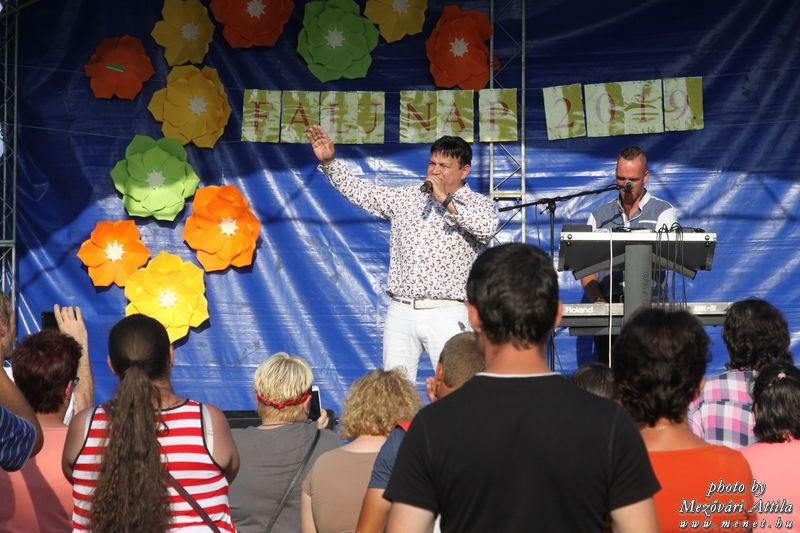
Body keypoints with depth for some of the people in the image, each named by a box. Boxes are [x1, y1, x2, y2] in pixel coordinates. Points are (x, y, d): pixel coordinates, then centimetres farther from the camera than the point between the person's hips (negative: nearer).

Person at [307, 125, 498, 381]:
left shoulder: (478, 204, 3)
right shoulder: (406, 197, 17)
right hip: (401, 312, 5)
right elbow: (358, 190, 19)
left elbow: (486, 228, -19)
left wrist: (447, 201, -15)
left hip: (446, 315, -4)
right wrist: (329, 162, 8)